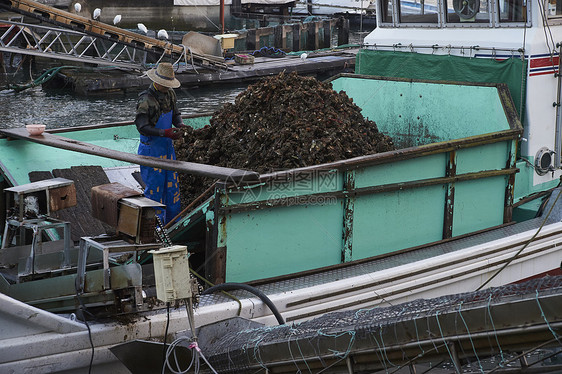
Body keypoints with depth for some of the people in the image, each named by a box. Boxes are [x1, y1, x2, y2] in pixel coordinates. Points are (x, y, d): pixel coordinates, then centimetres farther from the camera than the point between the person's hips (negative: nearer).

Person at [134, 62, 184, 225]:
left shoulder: (170, 94, 4)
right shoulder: (145, 100, -20)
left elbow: (175, 114, 15)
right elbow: (142, 127, -21)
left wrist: (180, 124, -8)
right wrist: (164, 133, -29)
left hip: (167, 146, 8)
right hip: (151, 148, -8)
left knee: (171, 183, 13)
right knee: (154, 186, -2)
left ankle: (172, 222, 24)